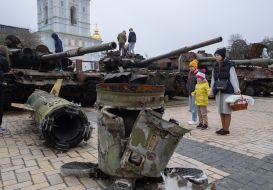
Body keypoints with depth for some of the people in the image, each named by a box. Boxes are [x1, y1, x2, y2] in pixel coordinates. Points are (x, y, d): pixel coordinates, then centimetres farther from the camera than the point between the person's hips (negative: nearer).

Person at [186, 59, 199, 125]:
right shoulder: (190, 73, 14)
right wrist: (188, 89, 13)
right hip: (190, 93, 9)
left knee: (194, 107, -4)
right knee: (191, 107, 14)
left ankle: (194, 120, 6)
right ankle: (193, 119, 25)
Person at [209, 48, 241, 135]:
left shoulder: (229, 65, -6)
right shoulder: (215, 67, 9)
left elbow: (234, 78, -9)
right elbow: (213, 80, 12)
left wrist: (237, 90, -18)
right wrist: (211, 91, 13)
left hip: (227, 91, -5)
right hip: (218, 92, 6)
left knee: (226, 110, -2)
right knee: (221, 111, 9)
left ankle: (226, 129, 7)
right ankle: (223, 128, 20)